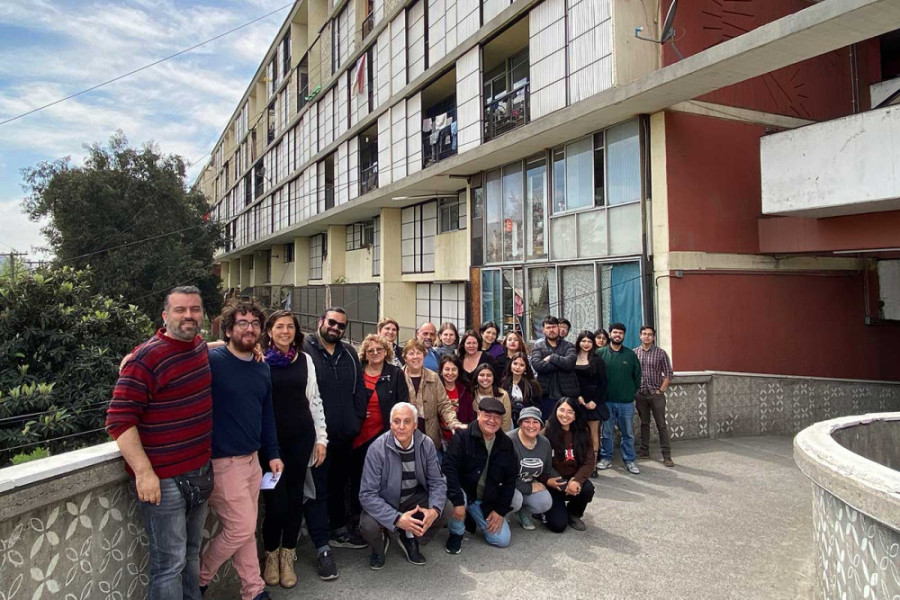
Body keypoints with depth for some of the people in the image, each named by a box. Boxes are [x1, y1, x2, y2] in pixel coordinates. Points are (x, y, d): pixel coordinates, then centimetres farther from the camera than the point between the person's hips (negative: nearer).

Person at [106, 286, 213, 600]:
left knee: (192, 554, 19)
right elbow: (119, 420, -18)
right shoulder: (147, 357, -16)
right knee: (169, 563, 3)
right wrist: (143, 471, -23)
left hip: (201, 470, 7)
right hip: (163, 478, -7)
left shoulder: (201, 346, 6)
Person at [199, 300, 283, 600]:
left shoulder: (262, 368, 8)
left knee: (246, 529, 16)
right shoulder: (210, 360, -14)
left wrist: (273, 454, 13)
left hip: (252, 459, 7)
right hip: (222, 462, -7)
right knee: (241, 529, 1)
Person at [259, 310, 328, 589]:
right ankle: (271, 555, 26)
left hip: (301, 437, 3)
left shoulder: (305, 359, 5)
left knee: (295, 496, 10)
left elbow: (314, 399, 8)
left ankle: (287, 556, 27)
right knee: (275, 500, 2)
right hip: (270, 439, -2)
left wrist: (321, 438, 5)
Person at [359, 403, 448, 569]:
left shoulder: (426, 444, -14)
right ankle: (379, 547, 9)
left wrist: (435, 510, -29)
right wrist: (397, 519, -37)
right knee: (369, 526, -30)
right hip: (384, 502, -2)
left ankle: (410, 539, 12)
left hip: (414, 498, 3)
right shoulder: (377, 448, -24)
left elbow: (437, 482, -8)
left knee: (440, 516, -21)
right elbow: (367, 494, -25)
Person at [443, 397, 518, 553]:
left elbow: (510, 479, 4)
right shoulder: (462, 437, -15)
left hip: (487, 502, 4)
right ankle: (456, 533, -3)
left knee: (503, 540, -6)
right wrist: (458, 501, -30)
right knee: (454, 499, -37)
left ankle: (475, 517, 24)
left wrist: (501, 510, -3)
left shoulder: (506, 444, 0)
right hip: (463, 493, -4)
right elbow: (448, 468, -22)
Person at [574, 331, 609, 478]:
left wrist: (595, 401, -8)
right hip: (577, 401, 1)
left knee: (593, 432, 1)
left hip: (593, 401, -1)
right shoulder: (572, 359, 5)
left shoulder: (597, 361, 2)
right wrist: (578, 397, -8)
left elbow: (602, 383, 0)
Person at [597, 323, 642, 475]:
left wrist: (632, 392, 7)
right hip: (606, 401, -1)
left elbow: (637, 376, 10)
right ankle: (606, 458, 21)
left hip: (626, 401, 1)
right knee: (606, 432, 7)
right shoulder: (600, 353, -1)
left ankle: (629, 460, 20)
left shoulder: (631, 354, 4)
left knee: (628, 433, 8)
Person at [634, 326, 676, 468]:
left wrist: (661, 390, -6)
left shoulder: (661, 353, -3)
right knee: (644, 423, 13)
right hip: (640, 394, 2)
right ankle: (644, 451, 23)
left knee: (661, 425, -1)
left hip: (656, 394, -2)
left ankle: (667, 455, 3)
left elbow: (668, 374, -2)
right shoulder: (634, 353, 3)